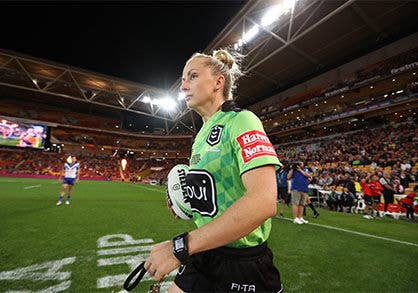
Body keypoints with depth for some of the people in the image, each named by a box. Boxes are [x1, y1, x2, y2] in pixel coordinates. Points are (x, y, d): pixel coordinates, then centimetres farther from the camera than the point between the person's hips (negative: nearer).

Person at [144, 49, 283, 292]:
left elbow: (264, 202, -30)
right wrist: (186, 197, 0)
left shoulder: (242, 121, -17)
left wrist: (181, 246, -28)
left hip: (242, 263, -6)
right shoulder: (202, 134, 8)